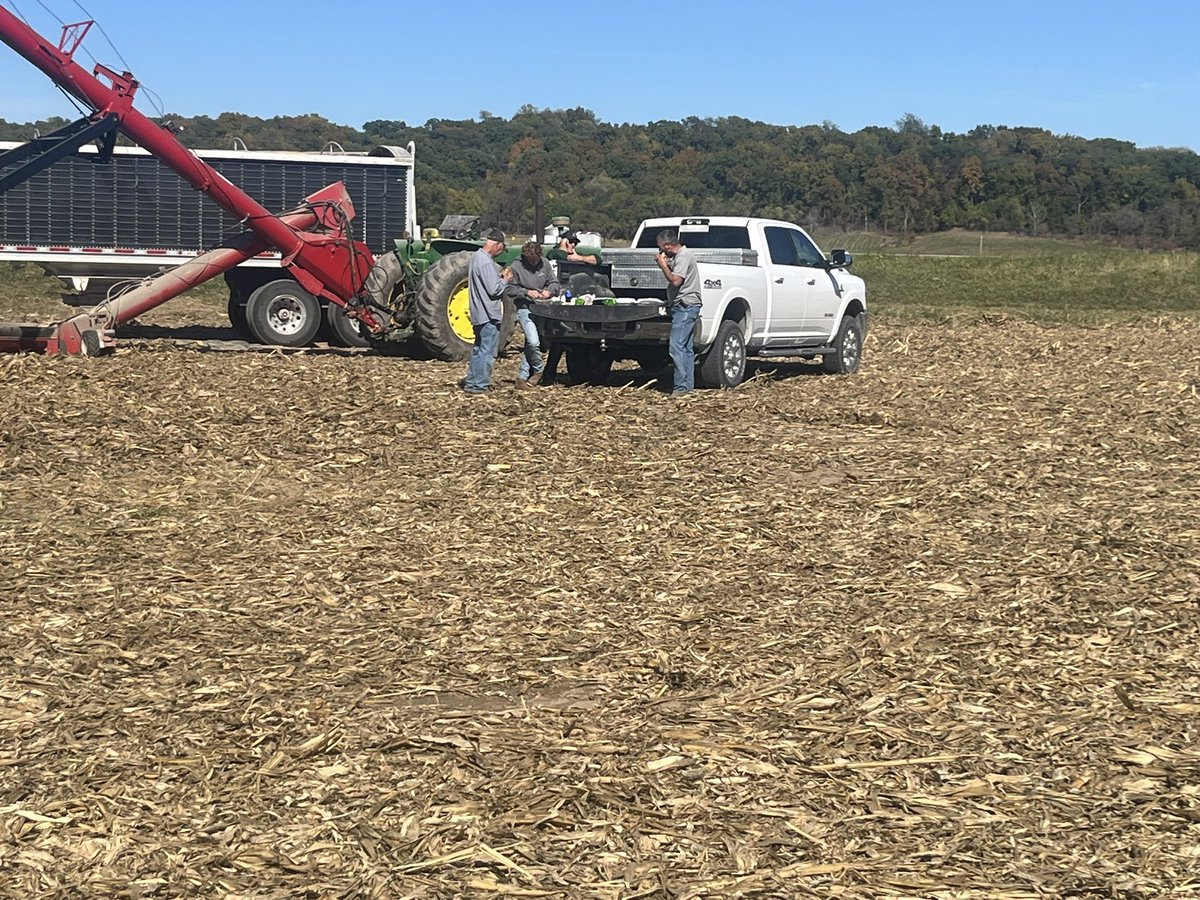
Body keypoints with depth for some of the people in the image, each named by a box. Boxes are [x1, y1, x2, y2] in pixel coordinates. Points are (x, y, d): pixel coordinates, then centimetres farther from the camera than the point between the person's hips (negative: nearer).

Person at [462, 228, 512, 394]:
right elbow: (494, 290, -23)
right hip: (489, 314, -10)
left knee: (479, 349, 19)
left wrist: (499, 277, 8)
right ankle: (480, 385, 2)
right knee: (488, 352, -2)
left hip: (479, 313, 10)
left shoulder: (476, 256, 9)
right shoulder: (486, 262, -22)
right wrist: (505, 280, -6)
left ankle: (471, 382, 23)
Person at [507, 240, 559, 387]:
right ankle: (538, 370, 3)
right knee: (533, 342, -20)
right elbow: (511, 288, -6)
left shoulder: (544, 264, 6)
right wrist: (526, 292, -19)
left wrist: (549, 291, -8)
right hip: (525, 309, -4)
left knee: (530, 344, 7)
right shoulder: (516, 266, -6)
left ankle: (522, 377, 15)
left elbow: (554, 282, 13)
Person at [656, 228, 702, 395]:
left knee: (676, 347, -14)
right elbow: (674, 277, 20)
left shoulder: (683, 256, -13)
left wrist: (663, 265, -10)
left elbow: (675, 281, -21)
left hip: (685, 306, -11)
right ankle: (688, 385, 13)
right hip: (685, 307, 11)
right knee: (687, 348, 11)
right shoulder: (679, 255, 18)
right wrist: (665, 264, 8)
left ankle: (681, 387, -17)